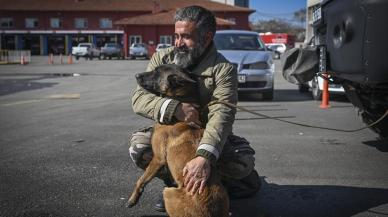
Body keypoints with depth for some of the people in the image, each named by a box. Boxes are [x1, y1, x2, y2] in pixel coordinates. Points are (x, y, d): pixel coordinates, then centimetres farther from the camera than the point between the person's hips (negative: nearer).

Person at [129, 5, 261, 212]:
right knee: (139, 145, -26)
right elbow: (139, 97, -15)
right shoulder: (161, 59, -7)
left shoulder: (223, 69, -19)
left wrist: (204, 157, -52)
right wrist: (174, 108, -36)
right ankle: (176, 184, -2)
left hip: (208, 139, -2)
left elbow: (221, 115, -33)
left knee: (244, 160, -28)